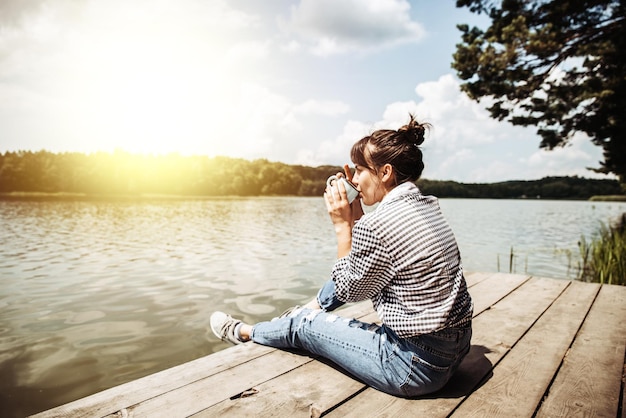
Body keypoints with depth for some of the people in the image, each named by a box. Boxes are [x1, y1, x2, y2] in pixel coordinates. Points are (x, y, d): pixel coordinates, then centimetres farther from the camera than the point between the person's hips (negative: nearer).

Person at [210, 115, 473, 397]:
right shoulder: (428, 205, 2)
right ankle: (311, 309, 45)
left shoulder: (377, 224, -25)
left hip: (417, 367, -8)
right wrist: (356, 217, 5)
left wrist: (342, 226, -7)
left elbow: (348, 290, -8)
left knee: (305, 324, 10)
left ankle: (244, 332, 39)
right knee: (355, 267, 21)